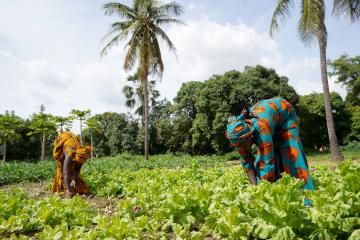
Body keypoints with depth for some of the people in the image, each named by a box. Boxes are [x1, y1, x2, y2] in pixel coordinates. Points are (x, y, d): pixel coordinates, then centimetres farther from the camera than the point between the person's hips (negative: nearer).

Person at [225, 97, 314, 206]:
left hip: (285, 113, -5)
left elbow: (268, 163, -44)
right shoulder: (239, 135, -25)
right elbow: (247, 162, -15)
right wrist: (255, 186, -21)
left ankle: (307, 198, -12)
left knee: (290, 154, -17)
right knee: (262, 158, -6)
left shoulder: (261, 128, -46)